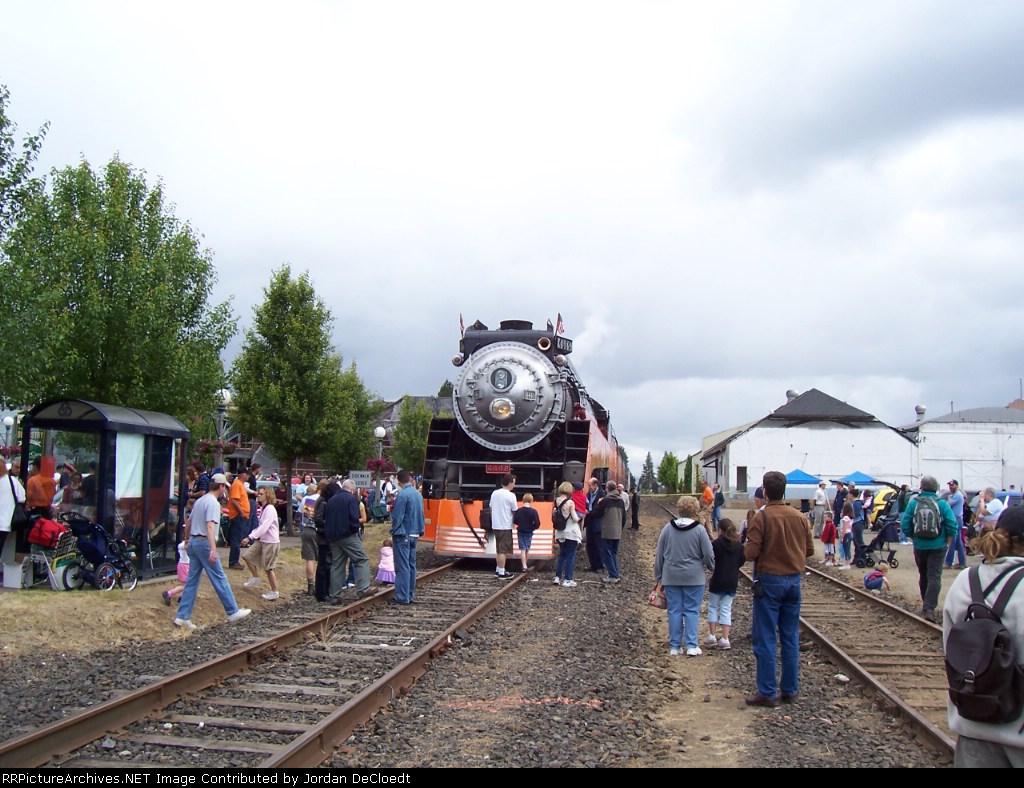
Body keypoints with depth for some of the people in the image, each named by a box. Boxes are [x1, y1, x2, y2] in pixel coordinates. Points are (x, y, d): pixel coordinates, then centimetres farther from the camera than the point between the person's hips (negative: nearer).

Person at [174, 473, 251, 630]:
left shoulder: (200, 501, 15)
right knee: (220, 579, -2)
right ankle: (233, 612, 5)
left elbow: (188, 523, 24)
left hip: (193, 542, 9)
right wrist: (213, 549, -32)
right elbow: (210, 526, -25)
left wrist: (187, 540, 38)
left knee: (192, 581, 9)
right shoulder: (213, 503, -13)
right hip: (204, 542, -9)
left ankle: (182, 617, 8)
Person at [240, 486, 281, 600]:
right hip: (261, 540, 9)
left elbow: (264, 527, -29)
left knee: (268, 568, 0)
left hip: (271, 542, -9)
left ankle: (274, 592, 13)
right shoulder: (263, 508, 8)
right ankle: (255, 578, 28)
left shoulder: (270, 509, -20)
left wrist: (249, 537, -33)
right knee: (247, 556, 11)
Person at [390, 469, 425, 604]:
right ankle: (411, 595, 18)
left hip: (403, 535, -7)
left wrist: (394, 531, 1)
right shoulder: (418, 494, 7)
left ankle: (403, 597, -5)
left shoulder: (402, 494, -17)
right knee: (411, 565, 13)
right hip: (414, 534, 7)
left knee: (402, 567, -5)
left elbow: (397, 516, -16)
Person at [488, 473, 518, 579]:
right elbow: (515, 512, -8)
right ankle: (501, 573, 0)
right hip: (505, 527, -7)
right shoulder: (510, 495, -13)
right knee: (503, 550, -2)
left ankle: (498, 570, 23)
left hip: (495, 526, 7)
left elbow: (491, 509, 12)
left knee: (499, 550, 17)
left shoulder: (494, 493, 7)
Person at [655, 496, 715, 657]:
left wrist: (659, 576, 14)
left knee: (674, 611, 7)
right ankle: (691, 646, 3)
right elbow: (708, 555, -5)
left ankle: (674, 646, 11)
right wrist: (711, 567, 17)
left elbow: (659, 554, 5)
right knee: (692, 610, 5)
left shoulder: (668, 528, -1)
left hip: (671, 577, 2)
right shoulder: (699, 530, -9)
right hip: (694, 577, -2)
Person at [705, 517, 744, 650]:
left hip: (717, 581, -4)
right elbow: (742, 561, 8)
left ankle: (712, 636, 10)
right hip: (732, 582, 4)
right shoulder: (739, 545, -1)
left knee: (713, 607, 12)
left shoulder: (716, 544, -15)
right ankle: (725, 639, 3)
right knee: (726, 609, 8)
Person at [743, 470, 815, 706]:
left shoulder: (761, 517, -14)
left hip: (769, 581, -5)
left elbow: (751, 552, -17)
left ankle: (767, 693, 3)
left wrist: (746, 546, 4)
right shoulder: (799, 517, 1)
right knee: (791, 637, 13)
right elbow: (809, 550, 7)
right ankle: (790, 689, 18)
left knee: (765, 639, 1)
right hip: (794, 580, 5)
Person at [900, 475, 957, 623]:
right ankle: (929, 608, -15)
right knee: (934, 577, -3)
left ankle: (925, 604, 30)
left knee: (923, 576, 18)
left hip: (919, 546, 2)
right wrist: (948, 543, 2)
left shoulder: (913, 503, -2)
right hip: (938, 546, -2)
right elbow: (952, 525, -10)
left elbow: (905, 525, -5)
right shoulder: (942, 504, -6)